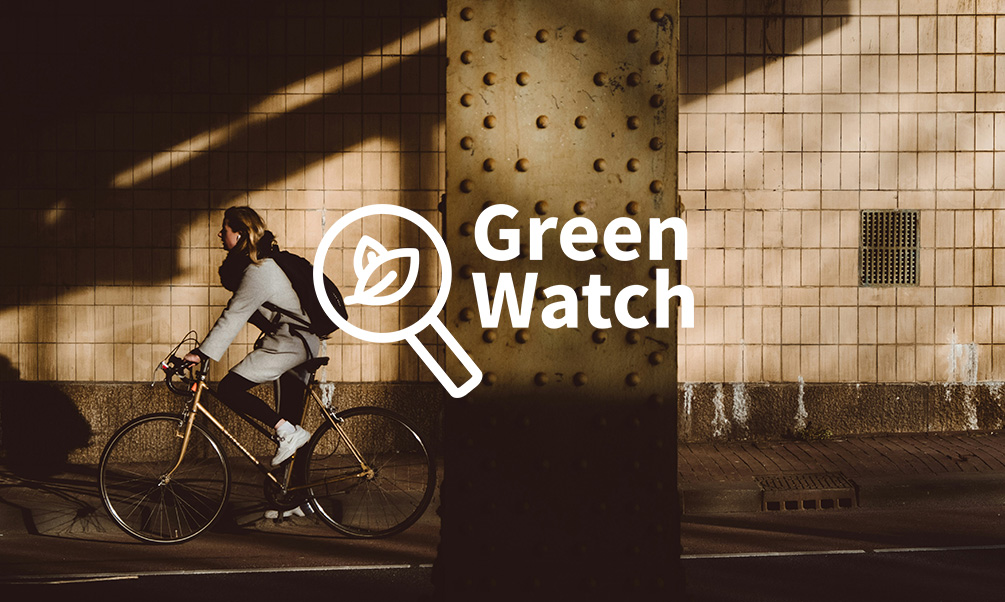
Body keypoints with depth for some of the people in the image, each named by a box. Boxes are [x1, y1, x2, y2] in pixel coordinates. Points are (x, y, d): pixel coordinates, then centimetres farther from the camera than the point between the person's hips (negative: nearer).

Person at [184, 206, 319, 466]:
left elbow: (234, 316, -22)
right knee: (290, 416, 12)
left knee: (229, 389, -15)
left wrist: (202, 353, -22)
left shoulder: (258, 272, -17)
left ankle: (288, 433, -14)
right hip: (300, 341, 10)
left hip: (289, 342, -10)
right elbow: (236, 313, 21)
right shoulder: (261, 262, 14)